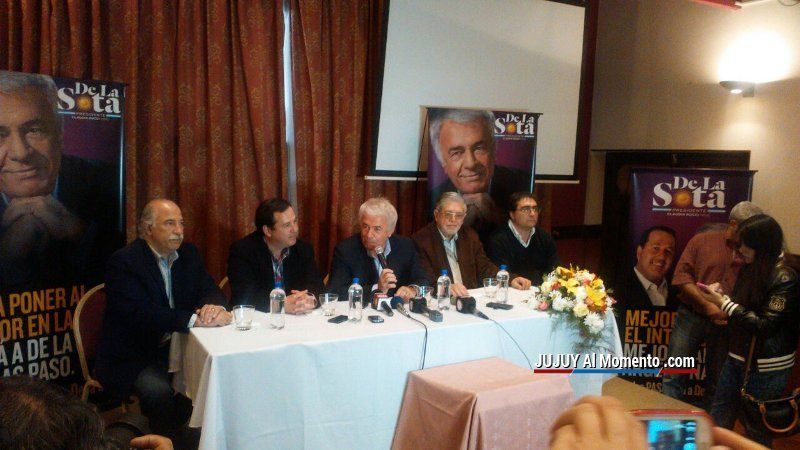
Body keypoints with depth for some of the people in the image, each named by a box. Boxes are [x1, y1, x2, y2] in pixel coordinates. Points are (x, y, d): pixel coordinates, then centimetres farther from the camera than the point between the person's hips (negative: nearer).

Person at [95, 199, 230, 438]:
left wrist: (213, 306, -25)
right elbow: (139, 313, -24)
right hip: (134, 357, -5)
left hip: (179, 347, 5)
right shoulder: (123, 261, -12)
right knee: (157, 391, -32)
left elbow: (210, 290, 1)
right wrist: (194, 319, -33)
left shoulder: (188, 253, 7)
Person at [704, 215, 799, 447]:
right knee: (718, 422, 12)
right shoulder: (750, 269, 7)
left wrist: (724, 303, -19)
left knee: (757, 429, 7)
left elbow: (764, 326, -20)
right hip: (737, 357, 7)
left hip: (766, 367, -7)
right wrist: (720, 296, 1)